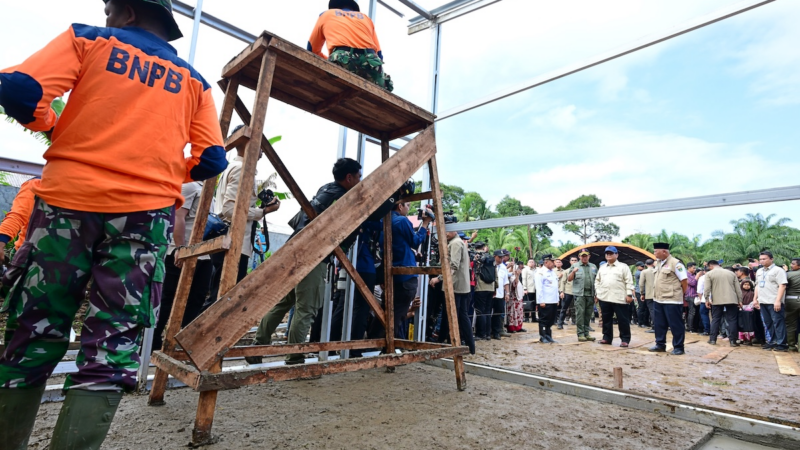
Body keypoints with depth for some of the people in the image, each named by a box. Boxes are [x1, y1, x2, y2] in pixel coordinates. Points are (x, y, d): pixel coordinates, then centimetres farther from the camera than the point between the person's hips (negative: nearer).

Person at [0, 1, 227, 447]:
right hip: (145, 210, 0)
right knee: (114, 343, 1)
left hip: (68, 198, 0)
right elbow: (213, 160, 4)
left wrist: (50, 125, 16)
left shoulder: (88, 39, 9)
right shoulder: (194, 82, 13)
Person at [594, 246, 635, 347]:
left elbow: (629, 282, -4)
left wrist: (629, 294, -10)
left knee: (623, 320, 0)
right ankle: (607, 338, 18)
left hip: (619, 298, -4)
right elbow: (597, 281, 18)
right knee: (606, 319, 10)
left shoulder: (623, 267, 1)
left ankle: (625, 339, 9)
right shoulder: (602, 268, 15)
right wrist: (597, 293, 10)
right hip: (604, 298, 5)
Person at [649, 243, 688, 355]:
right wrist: (656, 294, 16)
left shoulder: (675, 263, -12)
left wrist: (680, 295, -2)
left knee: (675, 325, 3)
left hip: (672, 300, -8)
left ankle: (678, 347, 14)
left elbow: (684, 280, -10)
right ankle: (660, 344, 24)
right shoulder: (658, 263, 12)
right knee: (659, 324, 14)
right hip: (658, 300, 8)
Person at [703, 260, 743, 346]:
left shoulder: (709, 274, 1)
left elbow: (707, 288, -8)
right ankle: (732, 341, 4)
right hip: (731, 300, 2)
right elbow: (738, 288, 12)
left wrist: (707, 299, -2)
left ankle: (713, 339, 9)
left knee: (715, 319, 6)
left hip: (717, 301, -2)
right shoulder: (731, 273, 14)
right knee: (732, 320, 5)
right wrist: (740, 300, 14)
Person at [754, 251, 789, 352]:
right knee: (768, 323, 12)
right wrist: (755, 299, 17)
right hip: (763, 302, 7)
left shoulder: (778, 270, -6)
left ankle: (782, 344, 2)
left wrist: (778, 300, -20)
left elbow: (782, 286, -13)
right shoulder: (759, 271, 17)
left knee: (778, 323, -4)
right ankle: (771, 342, 19)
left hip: (774, 302, -7)